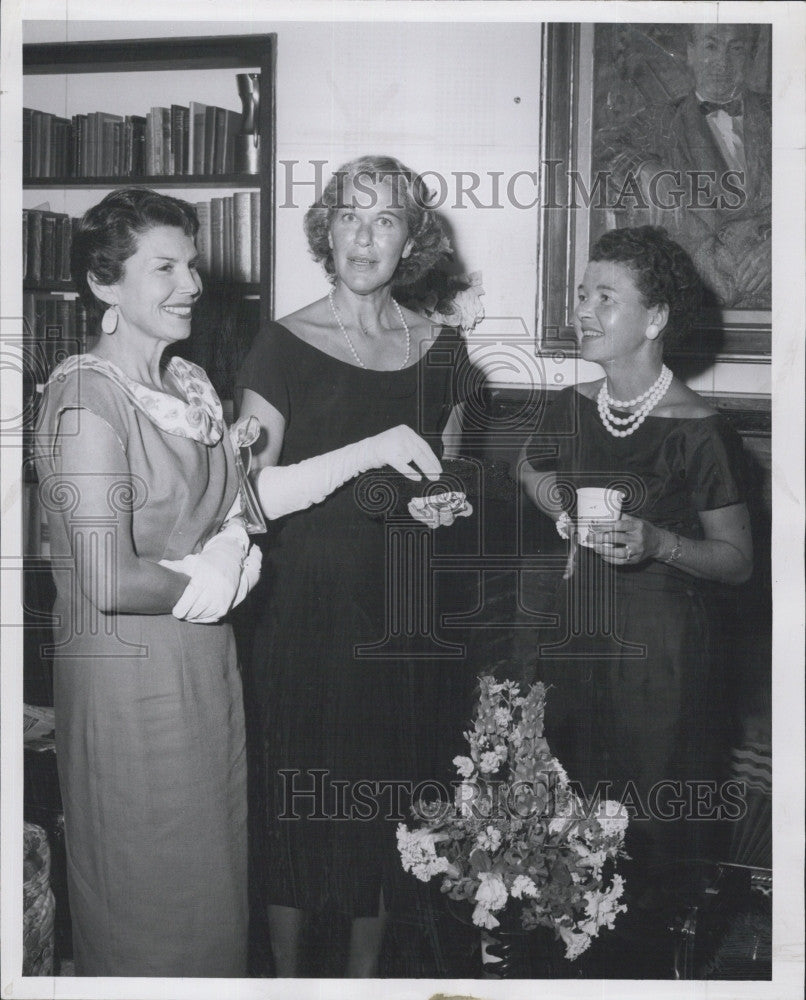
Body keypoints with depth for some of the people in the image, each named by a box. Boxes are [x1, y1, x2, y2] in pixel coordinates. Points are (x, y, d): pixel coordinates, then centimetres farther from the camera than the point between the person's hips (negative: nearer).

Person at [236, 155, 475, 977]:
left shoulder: (440, 349, 8)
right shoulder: (284, 345, -3)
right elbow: (251, 492, -7)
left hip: (407, 609, 3)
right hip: (309, 607, -3)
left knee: (389, 790, 9)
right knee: (300, 794, 2)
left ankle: (367, 967, 28)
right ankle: (286, 970, 22)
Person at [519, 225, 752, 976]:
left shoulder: (697, 431, -11)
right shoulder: (572, 409, 4)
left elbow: (738, 559, -6)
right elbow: (532, 469, 27)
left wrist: (658, 542, -21)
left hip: (660, 653, -5)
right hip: (575, 635, 5)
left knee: (651, 837, -2)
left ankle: (644, 963, 18)